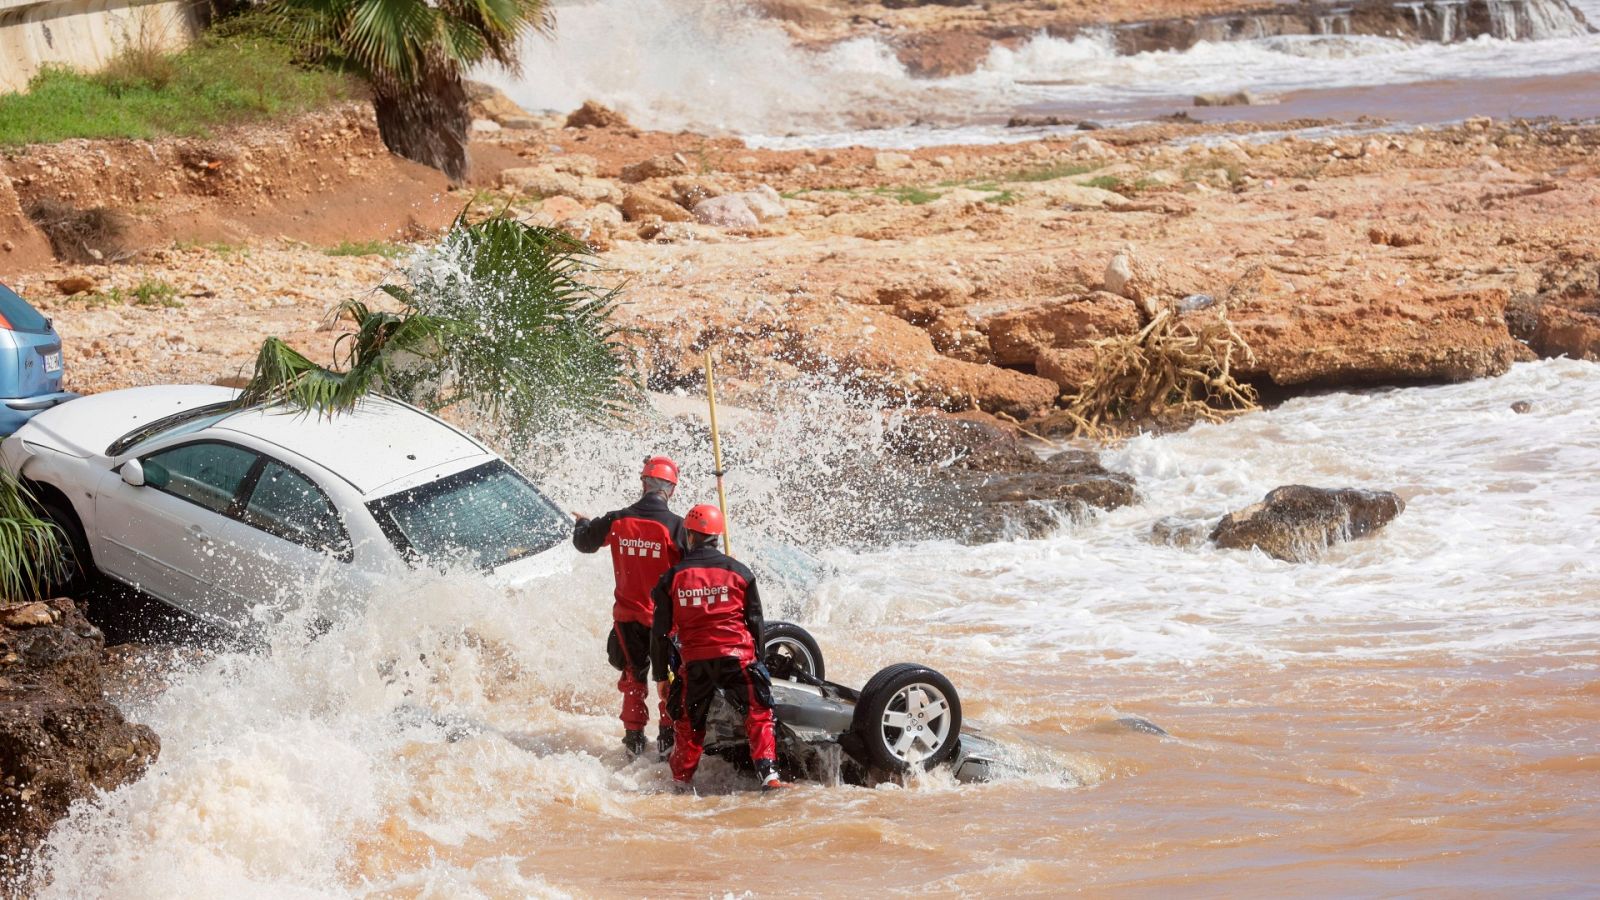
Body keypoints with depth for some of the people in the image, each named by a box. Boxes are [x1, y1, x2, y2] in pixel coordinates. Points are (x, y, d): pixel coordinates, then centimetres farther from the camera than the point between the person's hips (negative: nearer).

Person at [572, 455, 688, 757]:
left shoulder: (617, 521, -7)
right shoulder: (675, 525, -18)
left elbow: (584, 543, 12)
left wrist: (583, 523, 33)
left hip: (627, 616, 3)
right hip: (664, 616, -3)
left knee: (633, 676, 18)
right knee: (669, 680, 12)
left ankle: (634, 738, 19)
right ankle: (668, 737, 10)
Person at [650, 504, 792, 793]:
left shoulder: (673, 577, 2)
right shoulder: (738, 571, 2)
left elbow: (660, 632, 4)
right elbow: (755, 620, 5)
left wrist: (660, 674, 12)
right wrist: (758, 658, 16)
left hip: (694, 660, 1)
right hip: (736, 655, -1)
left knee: (688, 723, 16)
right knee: (758, 715, 2)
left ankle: (681, 783, 21)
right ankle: (768, 776, -12)